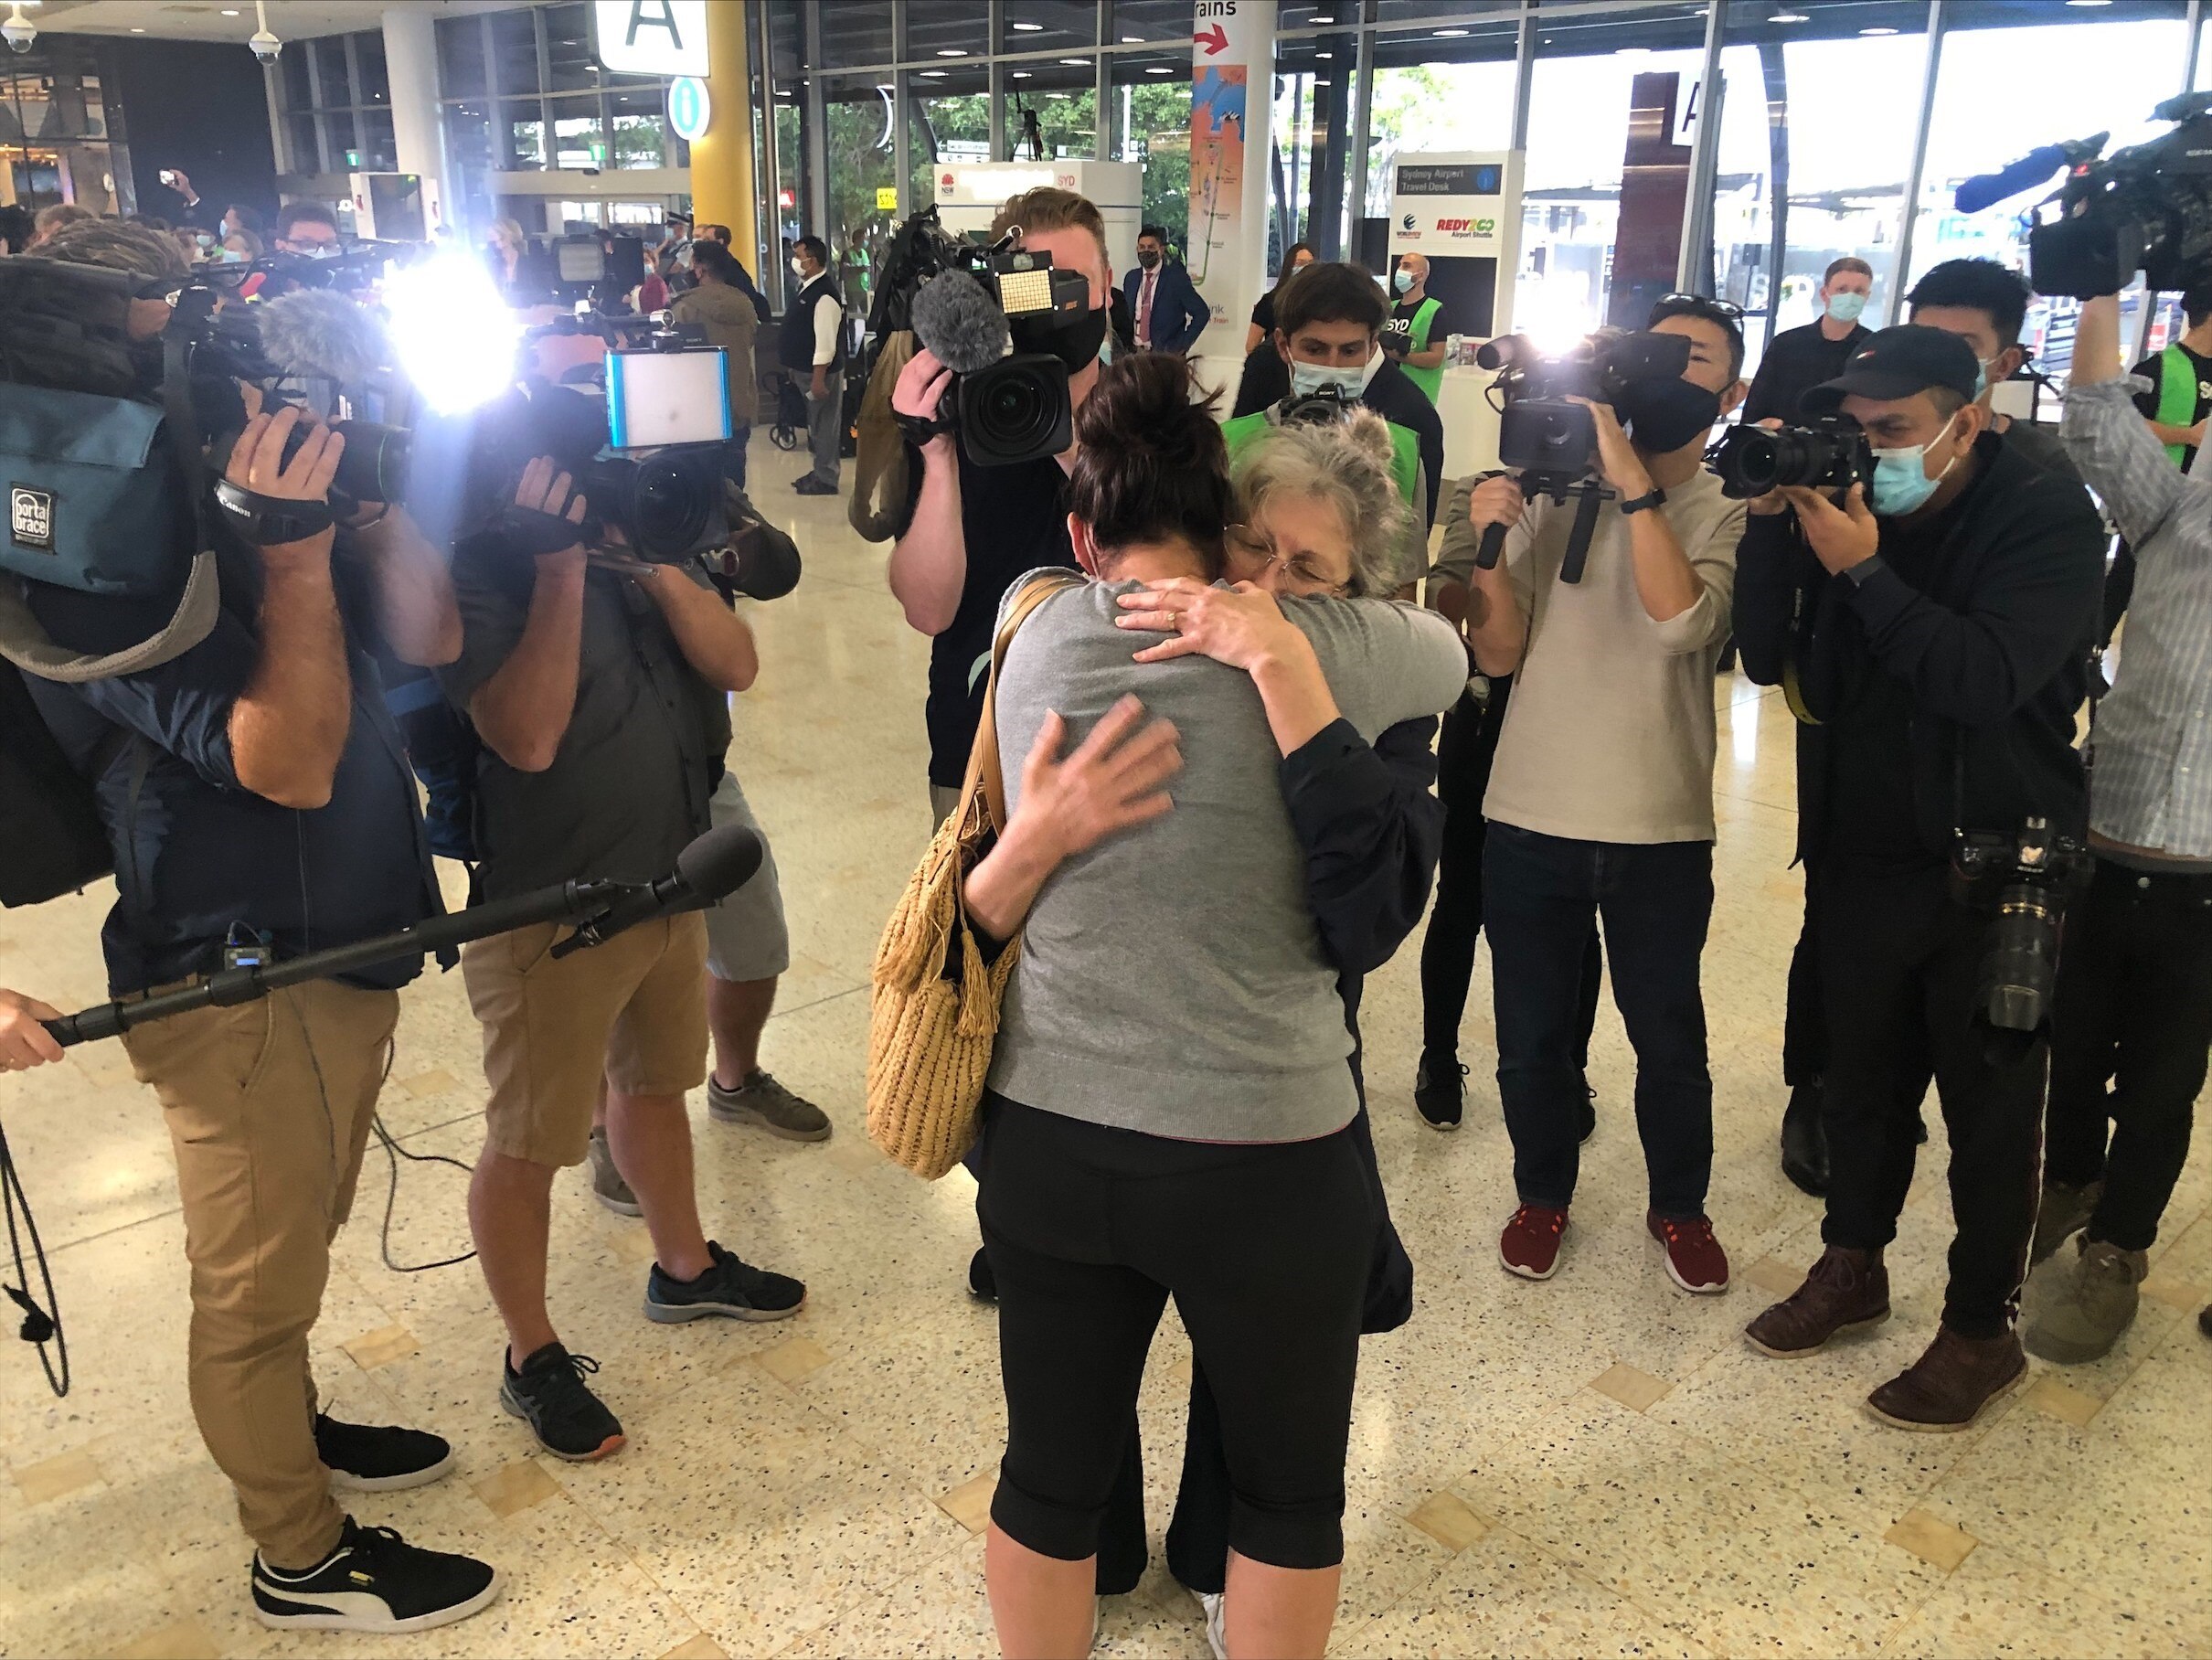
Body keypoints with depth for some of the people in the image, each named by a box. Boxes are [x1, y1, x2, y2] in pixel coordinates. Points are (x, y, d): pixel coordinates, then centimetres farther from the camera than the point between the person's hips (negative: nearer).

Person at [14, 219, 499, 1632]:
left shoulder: (248, 488, 3)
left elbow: (427, 638, -4)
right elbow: (291, 758, -29)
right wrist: (295, 550, -30)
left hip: (345, 946, 8)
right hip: (241, 984, -8)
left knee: (296, 1246, 27)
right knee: (257, 1279, 11)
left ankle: (292, 1427, 50)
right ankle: (303, 1556, 29)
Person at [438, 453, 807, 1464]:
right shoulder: (480, 560, -18)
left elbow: (736, 665, -6)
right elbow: (528, 735, -29)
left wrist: (649, 556, -19)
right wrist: (562, 569, -28)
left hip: (669, 875, 7)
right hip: (550, 911, -7)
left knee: (652, 1080, 26)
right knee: (529, 1142, 8)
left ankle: (684, 1266, 47)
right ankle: (532, 1358, 27)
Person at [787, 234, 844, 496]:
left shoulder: (824, 295, -21)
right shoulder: (808, 288, 10)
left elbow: (826, 342, -24)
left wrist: (818, 379, -25)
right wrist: (793, 367, 21)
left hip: (821, 371, -10)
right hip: (806, 369, 10)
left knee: (824, 424, 0)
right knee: (816, 423, 18)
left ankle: (826, 480, 9)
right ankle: (820, 472, 29)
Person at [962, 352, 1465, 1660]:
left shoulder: (1039, 640, -2)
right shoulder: (1317, 644, -10)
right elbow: (1452, 651, 13)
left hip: (1049, 1141, 3)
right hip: (1264, 1157, -3)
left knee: (1053, 1473, 21)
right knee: (1291, 1490, 21)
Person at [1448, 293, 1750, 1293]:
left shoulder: (1731, 513, -2)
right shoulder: (1554, 490, 1)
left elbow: (1683, 621, -23)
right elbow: (1500, 654, -3)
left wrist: (1632, 479, -24)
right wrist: (1487, 546, -19)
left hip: (1661, 831, -1)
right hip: (1530, 817, 1)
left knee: (1669, 1040, 12)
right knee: (1531, 1035, 13)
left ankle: (1679, 1206, 37)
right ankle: (1543, 1194, 37)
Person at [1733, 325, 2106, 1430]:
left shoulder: (2047, 520, -11)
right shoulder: (1842, 505, 2)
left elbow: (1988, 682, -24)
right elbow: (1768, 660, -4)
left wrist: (1864, 572, -27)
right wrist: (1770, 527, -16)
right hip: (1857, 858, 5)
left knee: (1989, 1109, 8)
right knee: (1862, 1079, 17)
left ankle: (1983, 1331, 23)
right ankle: (1851, 1267, 36)